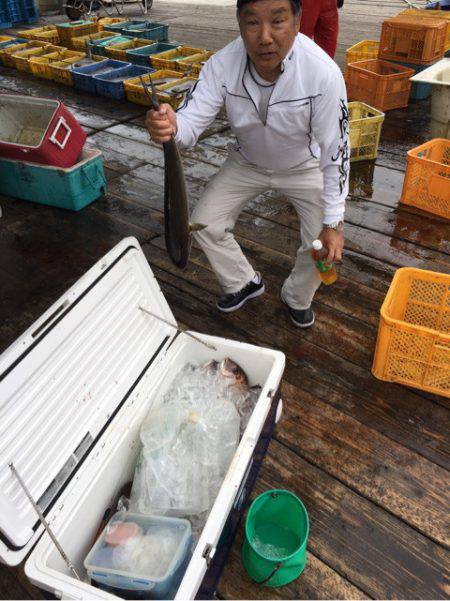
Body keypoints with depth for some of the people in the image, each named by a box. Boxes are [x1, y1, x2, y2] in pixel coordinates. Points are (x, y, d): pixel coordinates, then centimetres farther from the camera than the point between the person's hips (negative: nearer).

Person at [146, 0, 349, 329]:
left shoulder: (323, 74, -33)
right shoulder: (222, 65, -26)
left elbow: (335, 152, -27)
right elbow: (192, 120, -27)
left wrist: (333, 223, -26)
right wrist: (171, 126, -53)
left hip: (304, 166, -2)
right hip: (247, 162, 3)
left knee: (327, 246, -13)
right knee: (205, 225, -2)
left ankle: (297, 298, 21)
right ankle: (245, 282, 26)